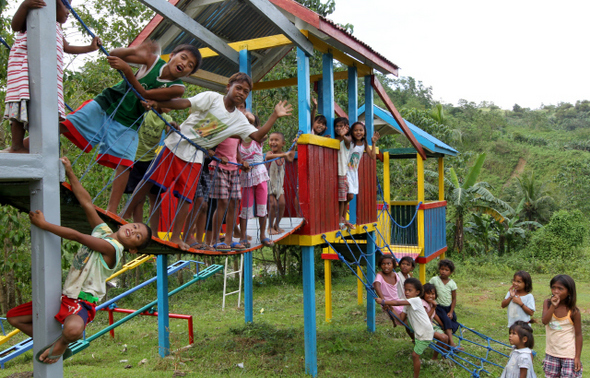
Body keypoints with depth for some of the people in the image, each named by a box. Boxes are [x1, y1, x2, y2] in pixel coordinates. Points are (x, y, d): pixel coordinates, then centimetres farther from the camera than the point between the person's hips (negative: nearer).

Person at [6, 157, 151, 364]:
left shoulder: (112, 248, -17)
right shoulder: (102, 230, 5)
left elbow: (77, 236, -22)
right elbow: (86, 201, 2)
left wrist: (43, 224, -18)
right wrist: (69, 172, -1)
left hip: (82, 302, -8)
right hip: (65, 296, 9)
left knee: (72, 329, -41)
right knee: (13, 317, 15)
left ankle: (61, 344, -4)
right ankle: (55, 344, 22)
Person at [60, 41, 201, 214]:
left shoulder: (177, 88, -7)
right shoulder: (153, 61, -2)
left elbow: (144, 94, -18)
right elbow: (114, 55, -5)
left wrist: (127, 70, -30)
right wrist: (136, 49, -24)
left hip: (127, 124, -1)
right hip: (104, 105, 1)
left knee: (124, 162, -12)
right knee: (63, 125, -10)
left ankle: (111, 211, -8)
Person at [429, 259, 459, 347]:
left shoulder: (452, 283, -3)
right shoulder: (434, 280, -10)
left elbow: (454, 298, 2)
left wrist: (451, 312, -4)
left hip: (449, 307, 4)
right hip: (438, 307, -4)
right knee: (446, 320, -23)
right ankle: (451, 343, -27)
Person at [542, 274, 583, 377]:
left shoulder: (573, 311, -11)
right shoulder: (547, 303, -4)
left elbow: (578, 335, -6)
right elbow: (545, 321, -17)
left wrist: (577, 357, -7)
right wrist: (553, 306, -28)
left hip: (569, 355, -3)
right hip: (551, 353, 3)